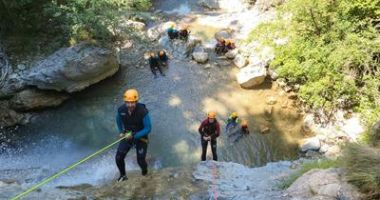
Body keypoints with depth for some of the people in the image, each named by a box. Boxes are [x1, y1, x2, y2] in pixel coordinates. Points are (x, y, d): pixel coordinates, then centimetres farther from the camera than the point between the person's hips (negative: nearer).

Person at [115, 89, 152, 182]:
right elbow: (118, 120, 8)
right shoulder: (121, 110, -18)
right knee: (118, 158, -2)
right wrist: (121, 131, 3)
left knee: (141, 161, 2)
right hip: (127, 136, 3)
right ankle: (123, 175, 28)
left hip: (140, 137, -3)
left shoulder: (143, 112, -31)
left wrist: (134, 136, -28)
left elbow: (148, 128, -22)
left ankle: (145, 173, 39)